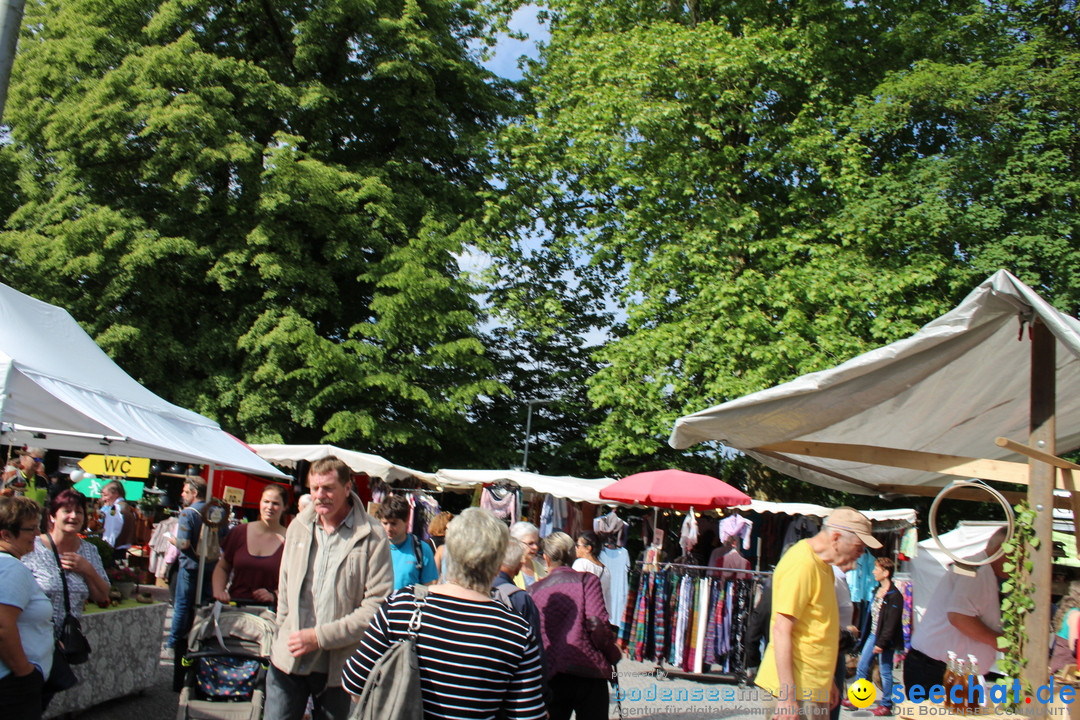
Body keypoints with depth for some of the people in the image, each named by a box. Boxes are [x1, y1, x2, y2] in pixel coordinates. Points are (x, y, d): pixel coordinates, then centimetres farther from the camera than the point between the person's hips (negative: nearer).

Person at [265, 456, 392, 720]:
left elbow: (378, 605, -16)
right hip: (288, 659, 4)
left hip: (338, 665, -4)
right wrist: (285, 633, 9)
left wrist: (321, 636, -17)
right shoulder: (298, 527, 6)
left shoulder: (372, 537, -12)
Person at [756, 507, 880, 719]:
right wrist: (787, 695, -24)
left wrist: (828, 681, 24)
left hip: (815, 687, 9)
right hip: (795, 688, -9)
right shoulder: (801, 564, -17)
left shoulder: (823, 565, 14)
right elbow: (781, 630, -21)